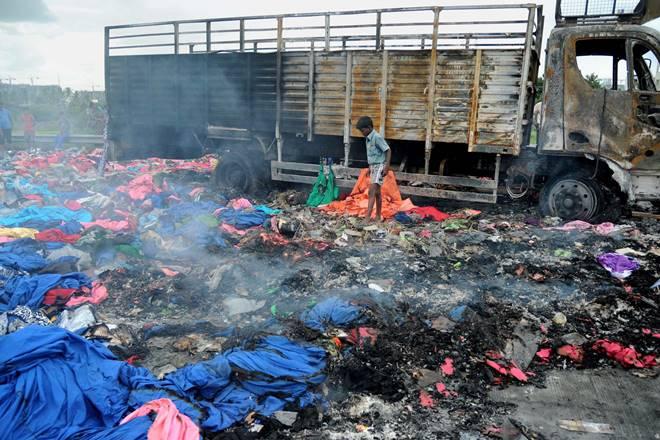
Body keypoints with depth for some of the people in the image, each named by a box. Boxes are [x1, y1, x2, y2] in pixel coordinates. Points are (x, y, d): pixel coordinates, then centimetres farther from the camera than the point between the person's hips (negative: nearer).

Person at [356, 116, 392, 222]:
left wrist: (387, 167, -21)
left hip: (379, 167, -9)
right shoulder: (368, 139, 10)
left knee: (372, 192, -15)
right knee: (377, 192, 13)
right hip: (373, 167, 9)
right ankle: (378, 216, 20)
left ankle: (368, 217, -19)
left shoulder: (377, 137, -16)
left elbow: (388, 150, -16)